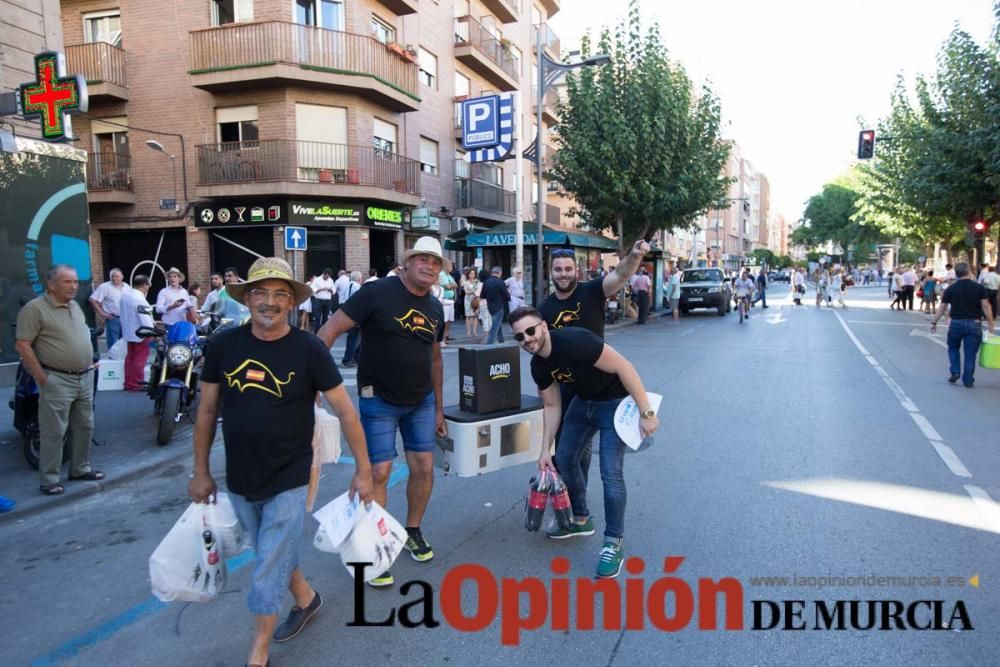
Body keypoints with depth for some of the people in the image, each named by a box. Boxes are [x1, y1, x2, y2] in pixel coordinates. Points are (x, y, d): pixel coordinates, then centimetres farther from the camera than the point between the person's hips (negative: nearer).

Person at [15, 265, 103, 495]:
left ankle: (80, 468, 29)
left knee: (84, 427, 15)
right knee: (54, 432, -2)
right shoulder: (35, 308, -12)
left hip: (85, 378, 8)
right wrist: (41, 376, -16)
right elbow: (22, 345, -15)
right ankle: (49, 480, 8)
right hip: (57, 381, -8)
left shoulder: (75, 306, 12)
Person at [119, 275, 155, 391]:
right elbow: (145, 318, -24)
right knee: (140, 359, -2)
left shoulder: (125, 296, 8)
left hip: (128, 332, 9)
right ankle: (136, 384, 2)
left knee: (130, 357, 15)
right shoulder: (140, 299, -22)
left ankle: (128, 383, 20)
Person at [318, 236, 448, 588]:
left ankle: (412, 531, 31)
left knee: (424, 468, 7)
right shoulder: (378, 293, -15)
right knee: (378, 473, -3)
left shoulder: (435, 308, 4)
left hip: (421, 401, 6)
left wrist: (439, 408, 16)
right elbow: (329, 330, -17)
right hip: (378, 401, -5)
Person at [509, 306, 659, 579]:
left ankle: (613, 544, 3)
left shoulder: (573, 341, -31)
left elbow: (623, 367, -29)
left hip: (615, 401, -8)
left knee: (610, 472, -13)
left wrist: (646, 413, -29)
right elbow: (552, 406, 7)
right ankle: (580, 520, 34)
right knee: (564, 459, 12)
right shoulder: (538, 365, -6)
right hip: (583, 401, 8)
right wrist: (545, 450, 5)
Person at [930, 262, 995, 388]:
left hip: (956, 323, 0)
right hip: (974, 324, 0)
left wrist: (934, 322, 10)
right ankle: (968, 380, 9)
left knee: (953, 348, 22)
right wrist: (991, 324, 0)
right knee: (970, 354, 5)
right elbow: (985, 306, -6)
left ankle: (955, 372, 10)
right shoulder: (979, 288, -2)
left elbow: (942, 308, 2)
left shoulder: (951, 289, -1)